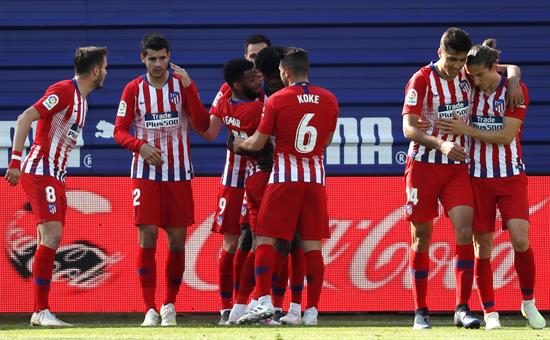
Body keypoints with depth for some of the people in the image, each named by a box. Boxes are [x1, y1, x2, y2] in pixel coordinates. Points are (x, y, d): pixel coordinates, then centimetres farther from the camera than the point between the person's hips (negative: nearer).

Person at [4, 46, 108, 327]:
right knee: (52, 235, -17)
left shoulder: (81, 99, 16)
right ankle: (41, 311, -18)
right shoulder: (63, 91, -13)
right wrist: (15, 161, -25)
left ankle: (40, 313, 7)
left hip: (55, 176, 9)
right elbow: (25, 119, -19)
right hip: (40, 173, -9)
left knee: (50, 241, 6)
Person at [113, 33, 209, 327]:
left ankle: (170, 305, 15)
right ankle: (150, 309, -7)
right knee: (147, 238, -10)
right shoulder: (134, 89, 2)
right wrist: (140, 145, -19)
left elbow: (203, 126, -9)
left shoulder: (182, 85, 1)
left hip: (178, 173, 1)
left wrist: (189, 88, -19)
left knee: (177, 240, 2)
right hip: (145, 173, -1)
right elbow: (120, 131, 1)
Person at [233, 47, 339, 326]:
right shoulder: (329, 100, 4)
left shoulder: (277, 100, -6)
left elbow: (258, 143, -3)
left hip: (284, 177, -4)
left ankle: (264, 301, -12)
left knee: (265, 240, 1)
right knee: (312, 245, 4)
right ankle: (312, 310, 2)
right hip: (316, 177, 4)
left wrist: (240, 144, 18)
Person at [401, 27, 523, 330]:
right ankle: (420, 312, 11)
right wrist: (441, 144, -35)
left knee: (464, 230, -14)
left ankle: (462, 309, -13)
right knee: (421, 237, 2)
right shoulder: (421, 81, -12)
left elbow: (511, 69, 16)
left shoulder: (466, 76, 2)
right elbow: (409, 128, -19)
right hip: (423, 166, -3)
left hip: (456, 168, 3)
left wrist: (513, 78, -8)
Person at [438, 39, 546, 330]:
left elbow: (506, 136, -15)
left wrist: (466, 130, -17)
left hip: (511, 177, -2)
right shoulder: (469, 88, 2)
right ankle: (489, 311, 8)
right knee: (482, 245, 0)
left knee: (521, 239, -14)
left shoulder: (515, 90, -7)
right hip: (478, 177, 2)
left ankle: (529, 303, 6)